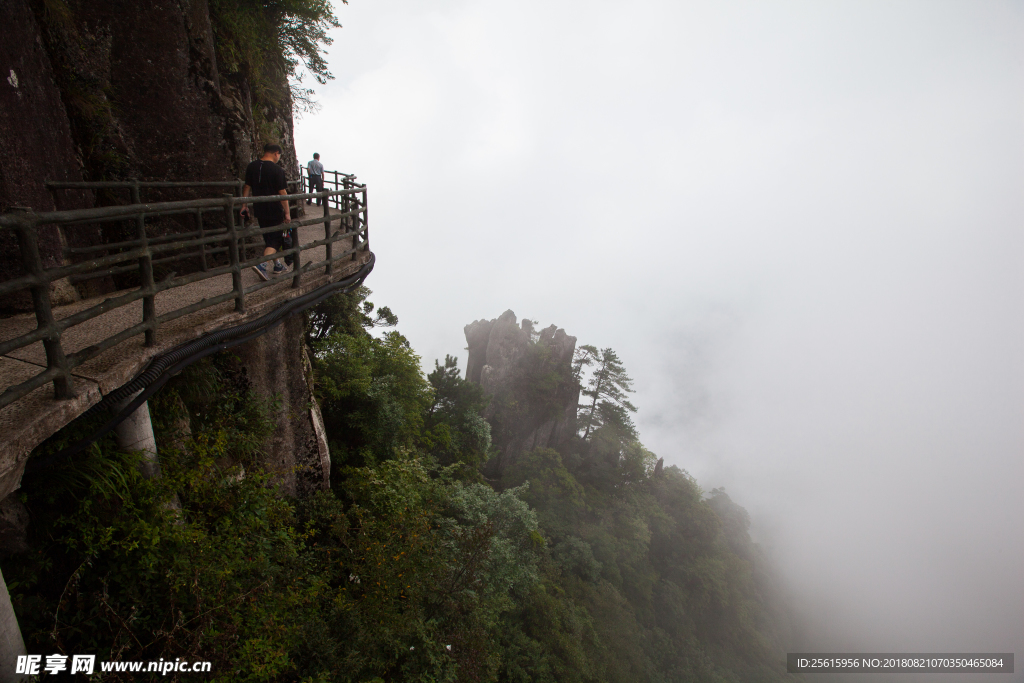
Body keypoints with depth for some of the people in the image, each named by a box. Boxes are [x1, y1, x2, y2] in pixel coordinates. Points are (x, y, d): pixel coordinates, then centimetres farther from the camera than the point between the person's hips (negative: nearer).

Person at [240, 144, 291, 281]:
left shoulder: (251, 167, 6)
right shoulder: (277, 170, -13)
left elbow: (247, 187, 10)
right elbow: (282, 192, -13)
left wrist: (245, 205, 17)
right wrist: (287, 212, -9)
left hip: (259, 210, 6)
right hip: (274, 211, -6)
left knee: (269, 238, 18)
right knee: (276, 239, 1)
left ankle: (278, 265, 27)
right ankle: (261, 264, -17)